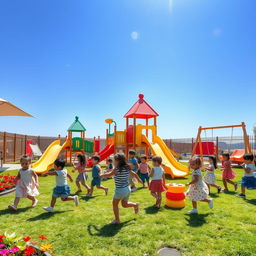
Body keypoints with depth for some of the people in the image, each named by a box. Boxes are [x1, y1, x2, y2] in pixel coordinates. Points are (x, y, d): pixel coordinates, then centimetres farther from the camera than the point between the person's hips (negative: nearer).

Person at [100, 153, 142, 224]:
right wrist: (139, 180, 32)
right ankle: (135, 204, 15)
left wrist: (101, 175, 16)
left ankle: (117, 220, 18)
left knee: (115, 204, 13)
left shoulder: (116, 170, -16)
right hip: (127, 189, 7)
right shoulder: (127, 168, 1)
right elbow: (134, 174, 14)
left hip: (120, 190, -7)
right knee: (124, 204, 27)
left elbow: (108, 175, -2)